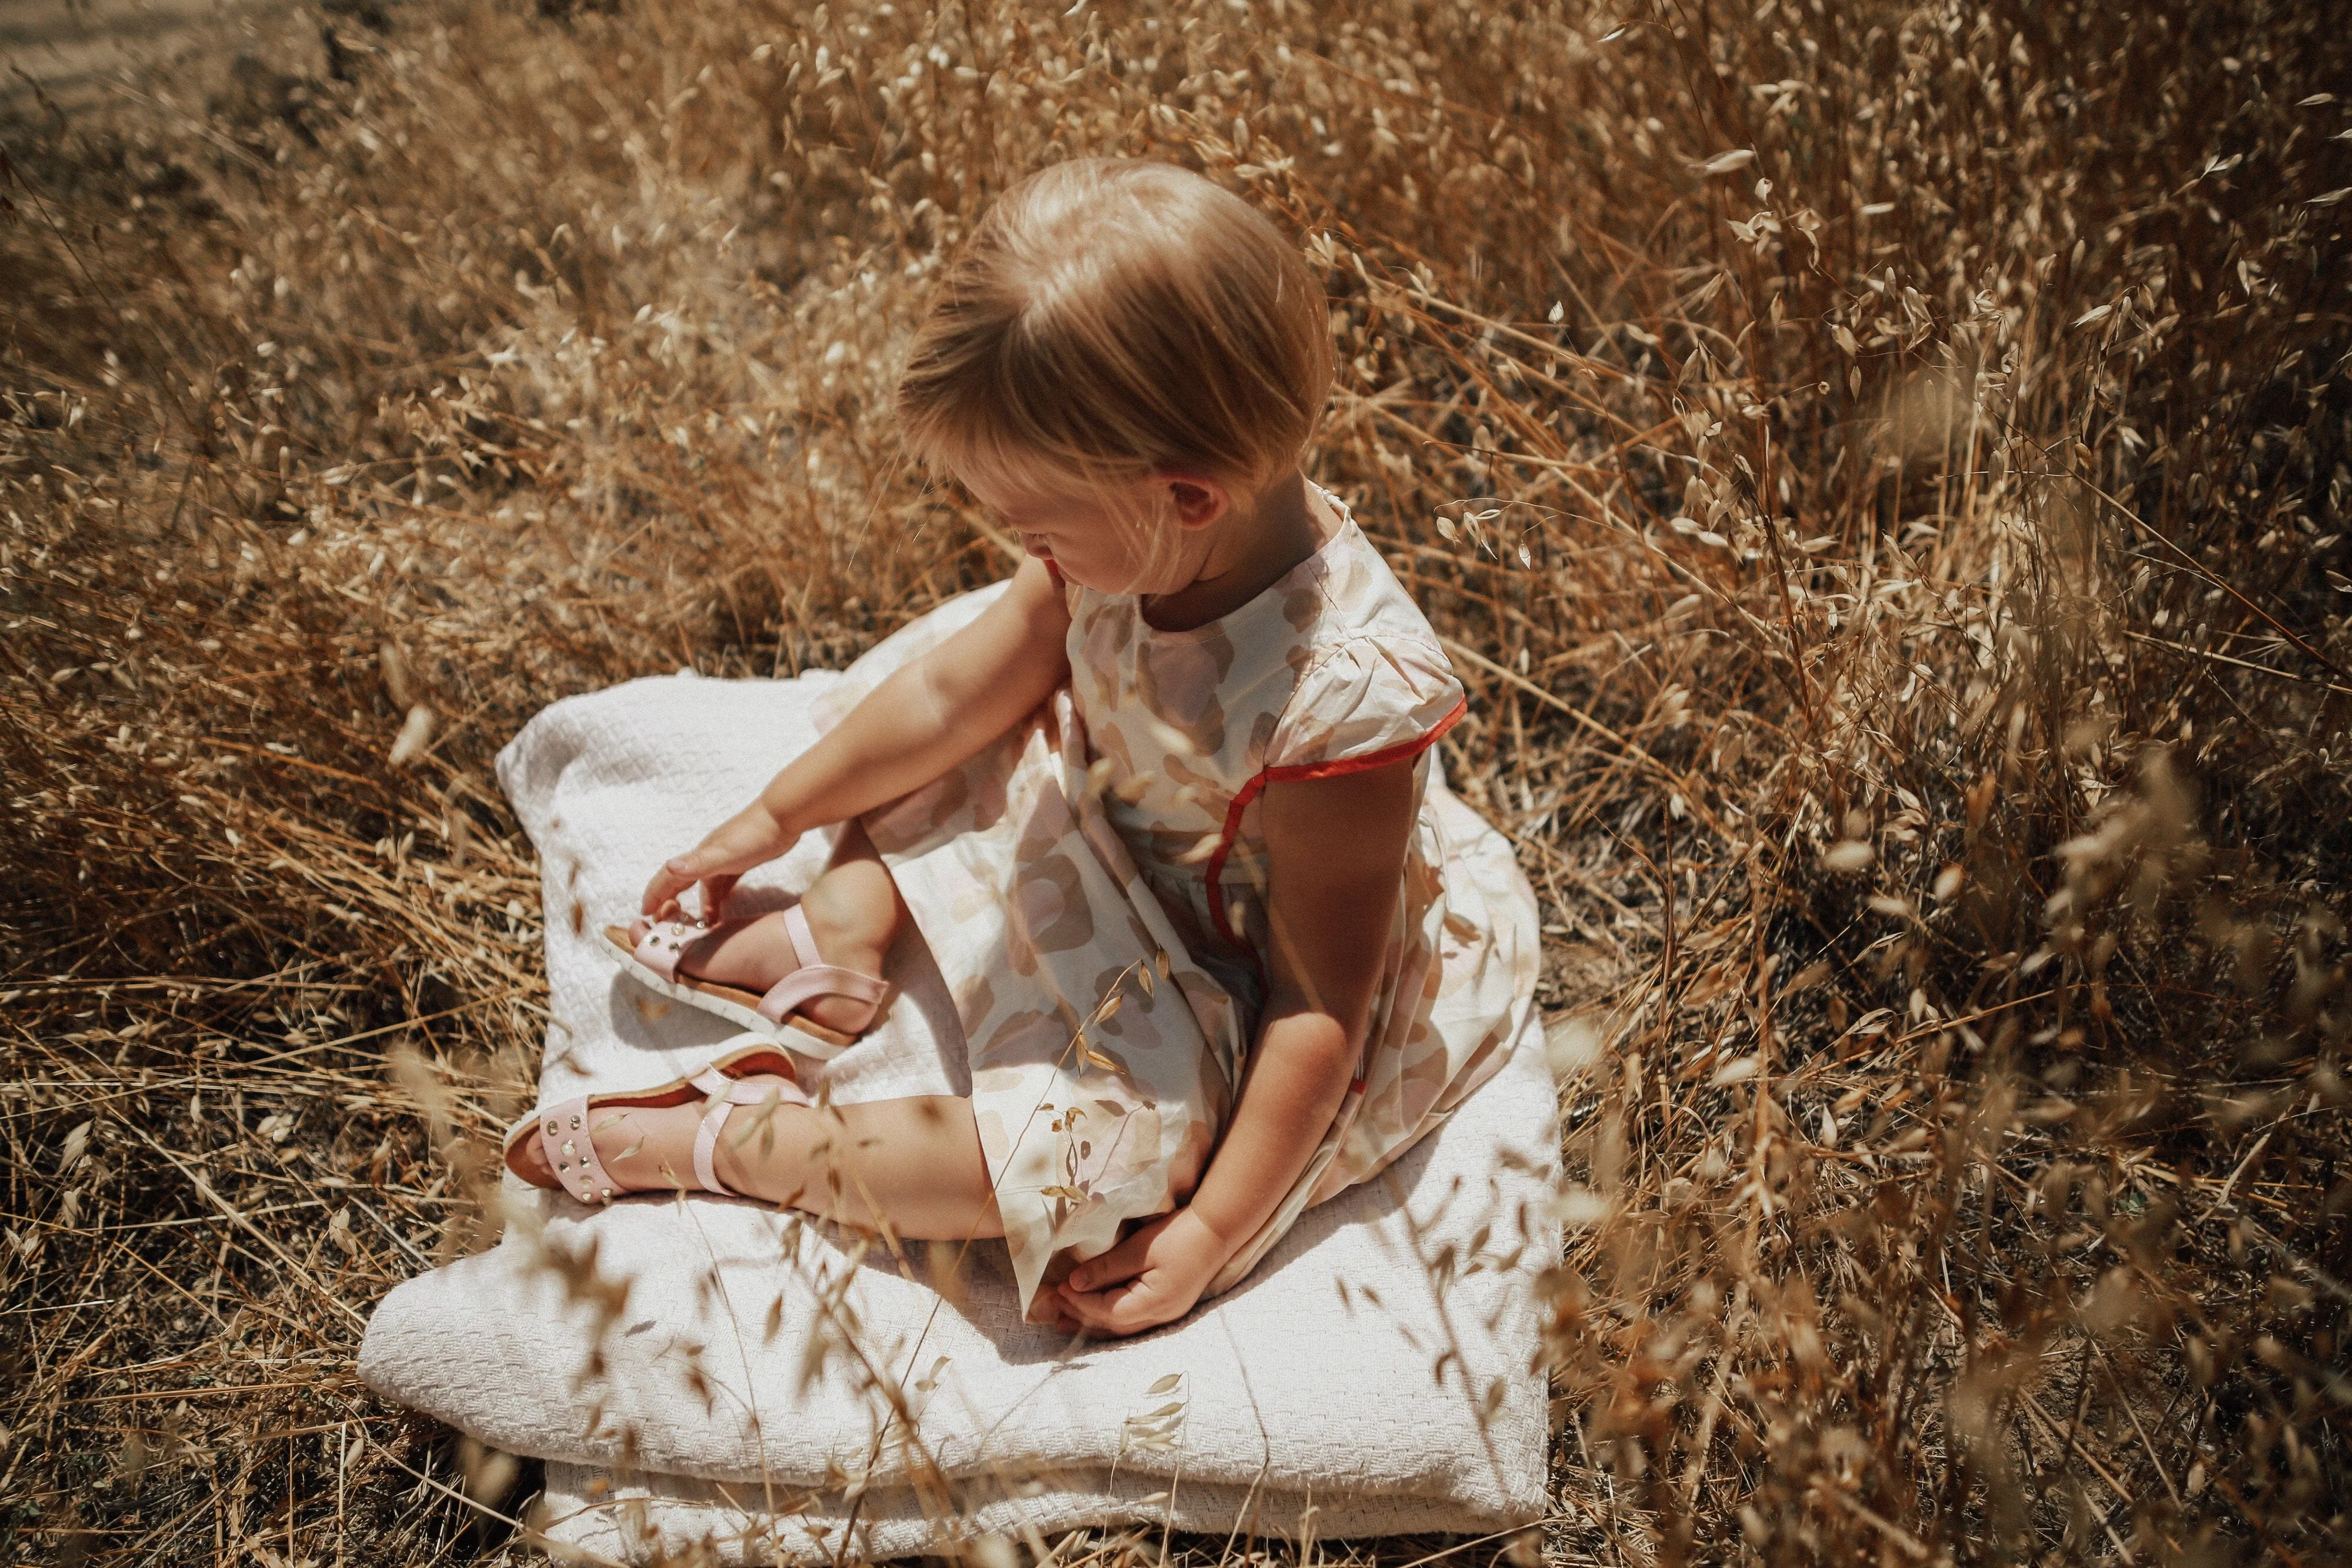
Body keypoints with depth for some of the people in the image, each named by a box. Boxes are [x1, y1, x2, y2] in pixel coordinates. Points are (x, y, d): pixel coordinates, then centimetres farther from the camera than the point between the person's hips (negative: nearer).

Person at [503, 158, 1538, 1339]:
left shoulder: (1339, 698, -40)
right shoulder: (1138, 538, -18)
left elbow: (1325, 1006, -29)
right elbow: (962, 689, -2)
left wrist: (1213, 1229, -25)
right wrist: (778, 817, 7)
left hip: (1241, 995, -7)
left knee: (1108, 1152, -31)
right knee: (948, 678, 5)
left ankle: (726, 1144, -15)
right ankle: (839, 936, 2)